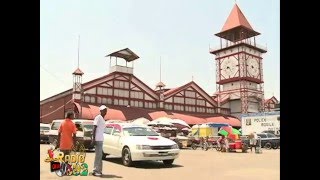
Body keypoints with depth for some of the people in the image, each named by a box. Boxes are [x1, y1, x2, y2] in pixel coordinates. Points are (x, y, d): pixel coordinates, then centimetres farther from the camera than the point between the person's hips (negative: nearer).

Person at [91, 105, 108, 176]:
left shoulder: (103, 119, 18)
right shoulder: (98, 117, -9)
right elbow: (94, 128, -15)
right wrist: (93, 139, -20)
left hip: (101, 139, 9)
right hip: (98, 139, -9)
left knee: (100, 155, 12)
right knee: (98, 155, -8)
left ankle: (99, 170, 18)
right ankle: (95, 171, -3)